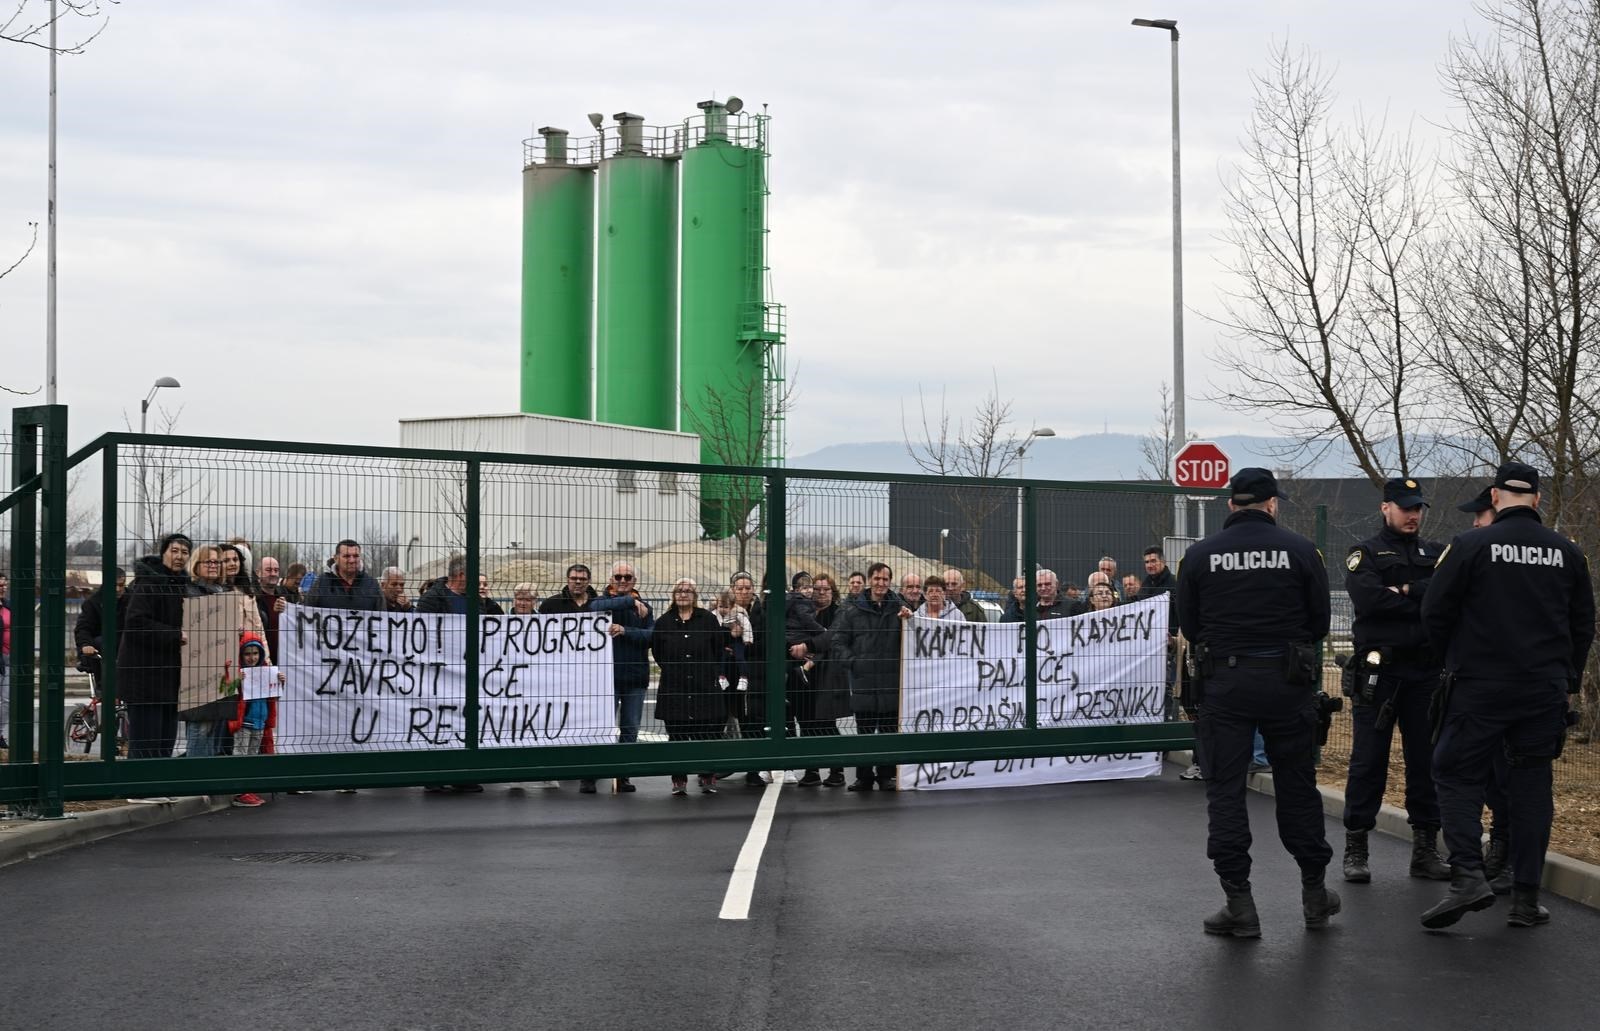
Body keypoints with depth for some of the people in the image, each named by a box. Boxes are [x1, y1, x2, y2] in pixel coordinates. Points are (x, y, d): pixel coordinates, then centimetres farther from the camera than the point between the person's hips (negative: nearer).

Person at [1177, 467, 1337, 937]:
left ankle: (1239, 903, 2)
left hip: (1223, 683, -1)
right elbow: (1319, 622, 3)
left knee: (1225, 789, 4)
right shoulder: (1299, 550, -2)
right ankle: (1314, 892, 23)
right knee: (1297, 784, 13)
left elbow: (1189, 625, 5)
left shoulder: (1200, 555, 0)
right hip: (1288, 682, 1)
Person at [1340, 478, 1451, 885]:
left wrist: (1405, 591, -12)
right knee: (1368, 760, -2)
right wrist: (1424, 603, -9)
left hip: (1426, 671, 4)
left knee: (1426, 759, 6)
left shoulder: (1435, 553, 15)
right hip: (1378, 670, -4)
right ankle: (1356, 848, 4)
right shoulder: (1365, 553, 3)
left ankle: (1426, 848, 14)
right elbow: (1367, 598, -16)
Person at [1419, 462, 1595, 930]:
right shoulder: (1566, 553, 5)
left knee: (1456, 773, 5)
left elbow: (1434, 613, -5)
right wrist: (1569, 681, 23)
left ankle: (1468, 875, -12)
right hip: (1546, 691, 4)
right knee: (1532, 786, 9)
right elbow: (1583, 624, 13)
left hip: (1479, 686, -3)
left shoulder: (1470, 545, -8)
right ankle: (1526, 899, 10)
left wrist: (1455, 659, 13)